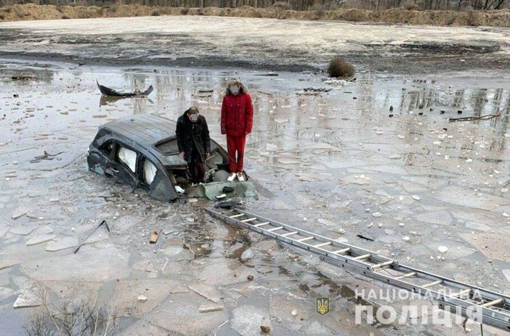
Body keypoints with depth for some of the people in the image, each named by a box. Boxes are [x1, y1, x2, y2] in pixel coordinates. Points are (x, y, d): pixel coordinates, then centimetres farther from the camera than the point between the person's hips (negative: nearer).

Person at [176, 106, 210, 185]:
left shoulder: (202, 119, -13)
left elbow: (206, 135, -3)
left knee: (199, 164, -6)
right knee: (191, 165, 7)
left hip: (199, 147, -1)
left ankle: (200, 181, 14)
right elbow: (178, 135, -4)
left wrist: (207, 149, -3)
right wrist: (181, 149, -6)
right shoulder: (181, 120, -14)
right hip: (188, 148, 1)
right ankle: (194, 182, 24)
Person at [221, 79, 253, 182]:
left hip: (241, 130, -1)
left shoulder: (246, 97, -4)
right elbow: (223, 114, 3)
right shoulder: (226, 98, 1)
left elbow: (249, 113, -4)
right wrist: (223, 128, -2)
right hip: (230, 130, 2)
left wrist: (248, 128, -8)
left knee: (240, 151, 8)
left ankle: (239, 172, 20)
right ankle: (233, 172, 17)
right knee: (231, 151, 6)